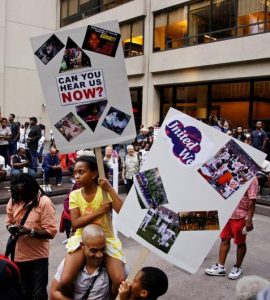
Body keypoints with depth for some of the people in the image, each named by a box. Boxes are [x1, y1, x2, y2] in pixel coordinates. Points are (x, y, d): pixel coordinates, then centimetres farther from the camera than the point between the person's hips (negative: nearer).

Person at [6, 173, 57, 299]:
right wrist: (11, 227, -12)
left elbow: (51, 231, -19)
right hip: (19, 255, 5)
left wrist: (29, 231, -30)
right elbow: (9, 222, 11)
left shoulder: (44, 202, -17)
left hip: (38, 256, -5)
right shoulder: (13, 201, -1)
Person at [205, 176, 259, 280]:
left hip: (240, 216, -7)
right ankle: (220, 267, 23)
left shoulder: (251, 178, -16)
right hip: (228, 213, 7)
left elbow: (252, 201, -19)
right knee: (224, 239, 12)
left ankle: (237, 268, 29)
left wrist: (249, 219, -22)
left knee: (240, 242, 10)